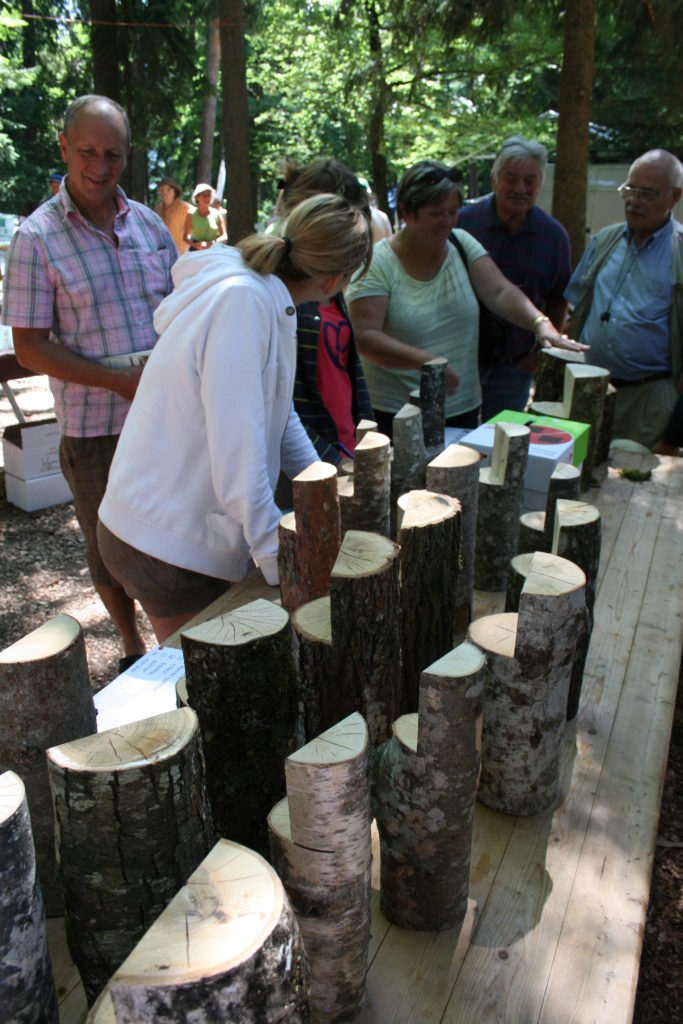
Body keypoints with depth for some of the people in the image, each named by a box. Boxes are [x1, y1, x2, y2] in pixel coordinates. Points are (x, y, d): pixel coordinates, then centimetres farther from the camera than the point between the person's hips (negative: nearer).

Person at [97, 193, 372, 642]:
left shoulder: (266, 296, 7)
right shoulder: (241, 301, -23)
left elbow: (278, 415, 18)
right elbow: (237, 454, -27)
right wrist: (284, 567, -23)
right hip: (167, 541, -9)